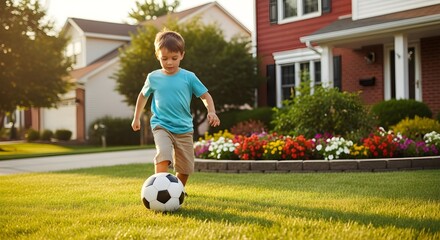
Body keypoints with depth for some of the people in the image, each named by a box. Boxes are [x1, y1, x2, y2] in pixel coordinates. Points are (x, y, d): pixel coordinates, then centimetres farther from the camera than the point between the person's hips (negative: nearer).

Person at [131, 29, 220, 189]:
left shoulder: (188, 77, -3)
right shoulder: (153, 78, 1)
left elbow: (205, 95, 2)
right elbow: (143, 95, 19)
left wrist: (211, 112, -16)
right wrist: (136, 118, 23)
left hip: (184, 129, 1)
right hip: (161, 126, -1)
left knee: (185, 167, 9)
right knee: (163, 155, -29)